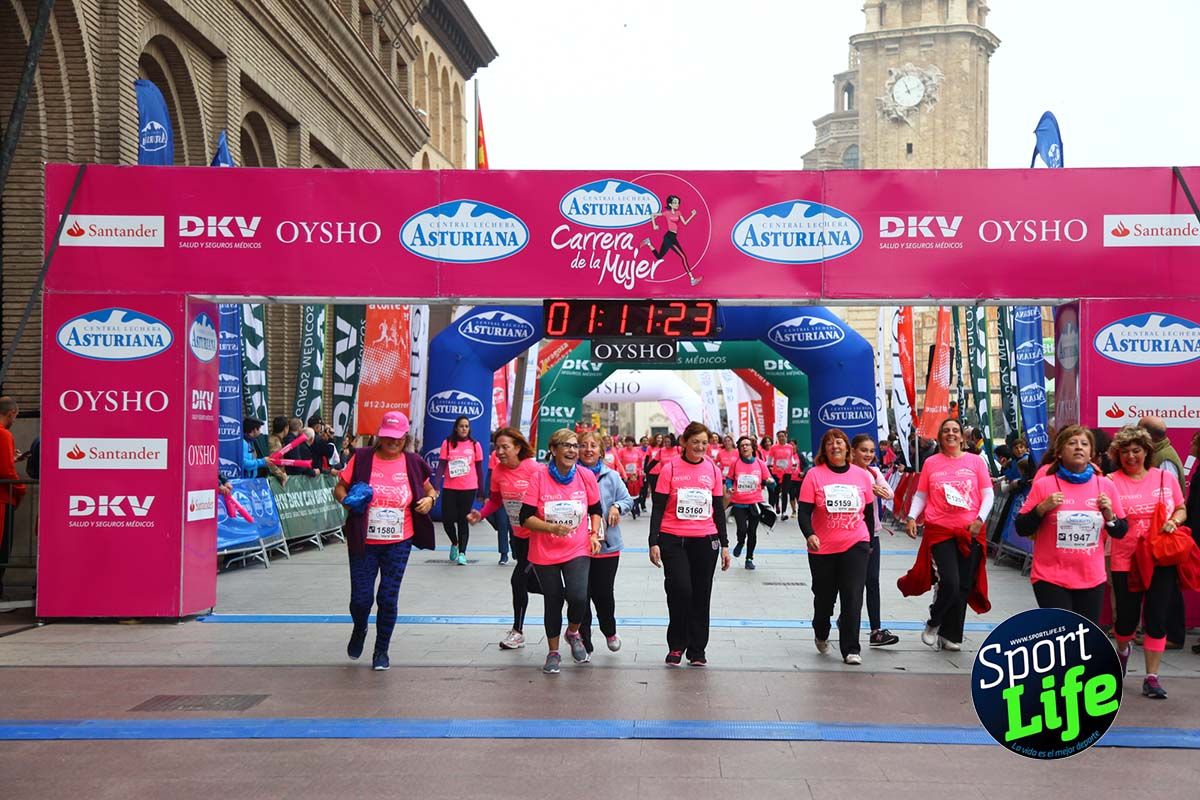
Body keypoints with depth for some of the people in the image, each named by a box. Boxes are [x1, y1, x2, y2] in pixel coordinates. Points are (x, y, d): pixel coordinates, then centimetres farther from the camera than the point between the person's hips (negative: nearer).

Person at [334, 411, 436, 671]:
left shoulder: (413, 463, 0)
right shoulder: (361, 458, -5)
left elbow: (430, 490, 15)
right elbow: (339, 487, 2)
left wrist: (430, 499, -7)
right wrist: (346, 500, -18)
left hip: (398, 544, 1)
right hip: (364, 542, -1)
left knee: (388, 598, 4)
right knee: (361, 597, 2)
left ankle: (381, 650, 23)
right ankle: (359, 630, 37)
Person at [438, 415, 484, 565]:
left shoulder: (475, 445, 3)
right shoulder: (447, 443, 1)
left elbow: (479, 469, 8)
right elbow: (441, 466, 0)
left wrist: (481, 490, 7)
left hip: (468, 489, 0)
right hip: (449, 488, 1)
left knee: (463, 521, 2)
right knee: (447, 519, 0)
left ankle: (462, 553, 6)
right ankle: (454, 543, 29)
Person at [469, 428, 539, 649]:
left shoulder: (533, 469, -20)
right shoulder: (498, 471, -3)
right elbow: (495, 500, 7)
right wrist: (480, 514, -10)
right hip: (519, 535, 7)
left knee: (519, 579, -7)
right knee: (528, 582, 16)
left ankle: (517, 631, 7)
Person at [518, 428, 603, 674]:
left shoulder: (586, 476, -5)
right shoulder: (539, 476, -12)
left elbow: (596, 509, 11)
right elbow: (525, 518, -12)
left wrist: (594, 534, -3)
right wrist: (552, 527, -25)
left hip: (578, 550, 1)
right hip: (545, 553, 0)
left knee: (578, 596, -18)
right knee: (553, 602, 9)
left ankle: (573, 633, 15)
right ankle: (553, 652, 31)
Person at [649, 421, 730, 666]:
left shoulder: (713, 470, 6)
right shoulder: (670, 468, -3)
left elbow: (719, 510, 12)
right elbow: (658, 508, -2)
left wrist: (724, 545, 11)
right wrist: (654, 542, -8)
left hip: (705, 541, 3)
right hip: (673, 540, -3)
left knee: (701, 595, 7)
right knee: (680, 590, -12)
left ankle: (697, 650, 19)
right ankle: (676, 646, 8)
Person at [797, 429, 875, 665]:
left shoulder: (862, 475, 2)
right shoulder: (815, 475, -5)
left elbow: (869, 511, 13)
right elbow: (804, 511, -9)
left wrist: (869, 542, 16)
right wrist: (809, 534, -25)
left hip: (855, 545, 1)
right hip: (822, 548, 0)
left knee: (853, 598, -9)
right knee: (824, 597, 14)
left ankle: (851, 649, -2)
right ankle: (821, 635, 41)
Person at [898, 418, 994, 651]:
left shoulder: (975, 461, 6)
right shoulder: (930, 463, 6)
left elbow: (988, 495, 5)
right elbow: (920, 495, 9)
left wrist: (980, 520, -8)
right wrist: (911, 517, -5)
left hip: (971, 532, 2)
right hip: (940, 530, -1)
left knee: (963, 587, 5)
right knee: (950, 582, -12)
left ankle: (951, 636, 18)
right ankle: (933, 624, 14)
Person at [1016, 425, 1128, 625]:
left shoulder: (1105, 485, 4)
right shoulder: (1043, 485, -5)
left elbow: (1120, 532, 11)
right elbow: (1022, 529, -3)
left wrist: (1109, 515, -8)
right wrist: (1042, 508, -17)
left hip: (1092, 578, 3)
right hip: (1051, 578, -3)